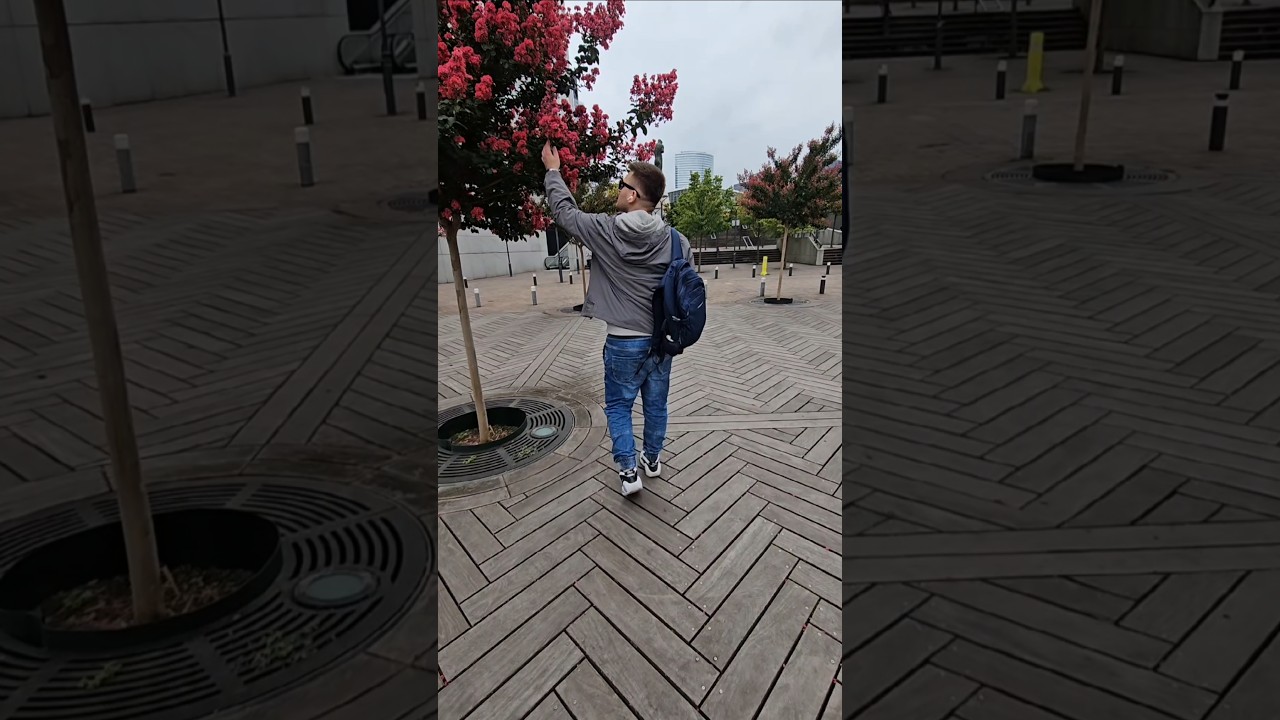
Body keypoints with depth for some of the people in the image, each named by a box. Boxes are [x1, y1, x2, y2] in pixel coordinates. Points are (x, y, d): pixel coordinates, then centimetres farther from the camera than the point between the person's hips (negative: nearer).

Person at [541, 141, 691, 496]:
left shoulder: (605, 231, -13)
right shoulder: (676, 239, -7)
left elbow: (565, 211, 2)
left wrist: (553, 170, 16)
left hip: (623, 341, -3)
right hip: (662, 339, 3)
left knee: (618, 406, 13)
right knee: (656, 404, 19)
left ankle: (629, 471, 10)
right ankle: (652, 459, 34)